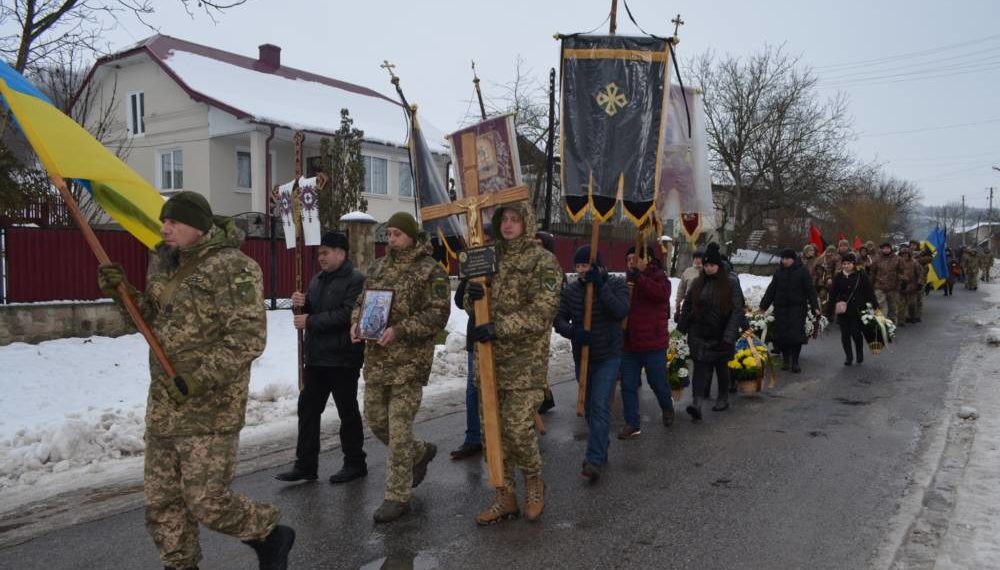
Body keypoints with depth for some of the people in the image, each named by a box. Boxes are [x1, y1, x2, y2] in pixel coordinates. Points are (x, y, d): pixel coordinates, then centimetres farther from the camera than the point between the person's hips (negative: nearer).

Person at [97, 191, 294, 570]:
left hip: (210, 411, -8)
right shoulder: (165, 262, 11)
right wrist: (123, 293, 3)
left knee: (208, 504, -3)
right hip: (164, 407, 8)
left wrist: (201, 378, -26)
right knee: (161, 501, 13)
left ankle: (272, 536, 23)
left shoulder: (232, 267, -15)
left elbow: (249, 337, -21)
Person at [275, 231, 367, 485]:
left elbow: (347, 314, -24)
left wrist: (310, 321, -19)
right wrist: (302, 304, -2)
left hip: (342, 359, -8)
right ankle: (305, 465, 18)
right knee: (308, 409, 9)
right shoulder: (318, 279, 15)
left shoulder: (356, 280, -12)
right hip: (316, 356, 8)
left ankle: (355, 463, 19)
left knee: (348, 411, 5)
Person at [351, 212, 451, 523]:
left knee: (399, 430, -4)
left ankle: (398, 497, 9)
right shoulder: (379, 266, 13)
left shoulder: (430, 271, -8)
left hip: (409, 361, -7)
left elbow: (438, 314, -14)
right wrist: (356, 322, -1)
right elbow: (362, 301, 21)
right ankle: (421, 452, 41)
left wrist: (399, 330, -22)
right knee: (375, 421, 16)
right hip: (376, 358, 7)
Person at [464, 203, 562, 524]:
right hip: (490, 356, 6)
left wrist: (498, 328, -21)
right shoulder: (492, 257, 13)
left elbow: (542, 313, -15)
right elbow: (471, 305, 15)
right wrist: (471, 295, -10)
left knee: (517, 427, -9)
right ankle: (505, 497, 22)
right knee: (494, 428, 9)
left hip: (526, 359, -6)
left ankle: (533, 481, 20)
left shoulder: (543, 262, -5)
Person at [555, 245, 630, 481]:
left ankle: (595, 460, -14)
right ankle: (600, 449, 33)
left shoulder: (616, 284, -7)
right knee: (589, 406, 14)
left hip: (608, 357, -4)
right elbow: (559, 319, -3)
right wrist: (573, 332, -24)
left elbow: (621, 311, -23)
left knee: (600, 406, -14)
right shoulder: (571, 290, 0)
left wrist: (600, 285, -26)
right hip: (582, 357, 4)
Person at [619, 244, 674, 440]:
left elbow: (662, 293, -30)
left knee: (657, 382, 10)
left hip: (653, 344, -5)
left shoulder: (658, 277, -7)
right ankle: (632, 424, 14)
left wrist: (639, 278, -33)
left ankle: (667, 407, 40)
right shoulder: (627, 280, 11)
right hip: (629, 344, 5)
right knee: (628, 385, 4)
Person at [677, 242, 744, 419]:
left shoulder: (731, 283, -7)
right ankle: (696, 403, -16)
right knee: (700, 367, -8)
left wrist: (729, 336, -19)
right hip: (699, 334, 2)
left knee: (721, 367, 13)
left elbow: (737, 310, -12)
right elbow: (687, 304, 15)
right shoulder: (698, 283, 5)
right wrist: (682, 327, 10)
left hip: (720, 336, -2)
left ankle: (723, 399, 33)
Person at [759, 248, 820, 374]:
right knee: (782, 335, 1)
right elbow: (771, 290, 12)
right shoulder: (779, 272, 8)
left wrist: (814, 307, -12)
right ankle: (785, 360, 18)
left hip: (797, 308, -3)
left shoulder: (802, 271, -2)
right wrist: (763, 305, 10)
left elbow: (810, 290, -5)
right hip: (781, 309, 3)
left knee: (796, 334, -6)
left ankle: (795, 362, 3)